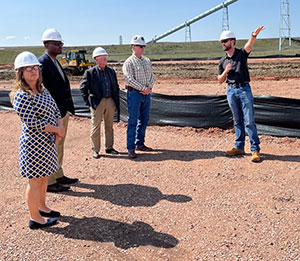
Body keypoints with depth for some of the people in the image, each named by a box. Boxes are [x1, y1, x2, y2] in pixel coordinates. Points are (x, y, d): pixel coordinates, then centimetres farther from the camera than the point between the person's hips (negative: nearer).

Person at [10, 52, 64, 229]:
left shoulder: (42, 91, 9)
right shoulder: (21, 96, -18)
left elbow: (55, 110, 12)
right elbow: (32, 123, -23)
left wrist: (60, 127, -6)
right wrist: (56, 130, -15)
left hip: (48, 141, 9)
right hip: (34, 143, -8)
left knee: (43, 177, 20)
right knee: (35, 180, 3)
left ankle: (42, 207, 38)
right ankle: (36, 218, 16)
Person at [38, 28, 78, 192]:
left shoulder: (55, 62, 15)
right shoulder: (43, 63, -16)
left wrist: (67, 108, 16)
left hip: (63, 112, 10)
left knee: (59, 146, 18)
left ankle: (58, 176, 31)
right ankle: (49, 182, 11)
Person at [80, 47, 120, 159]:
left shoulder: (111, 71, 11)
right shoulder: (90, 72, -4)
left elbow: (116, 87, 17)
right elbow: (83, 87, -2)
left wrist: (117, 101, 10)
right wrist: (88, 101, -6)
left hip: (110, 101, 5)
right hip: (97, 102, -5)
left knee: (109, 125, 12)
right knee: (96, 126, 1)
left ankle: (109, 147, 24)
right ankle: (95, 150, 10)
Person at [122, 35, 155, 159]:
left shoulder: (147, 61, 15)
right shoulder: (129, 62, -6)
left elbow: (152, 76, 14)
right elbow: (129, 79, -15)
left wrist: (149, 87, -5)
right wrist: (143, 88, -14)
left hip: (146, 94, 7)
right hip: (134, 94, -7)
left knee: (144, 120, 10)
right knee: (133, 121, -7)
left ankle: (140, 144, 21)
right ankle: (131, 148, -3)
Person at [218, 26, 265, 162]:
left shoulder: (242, 54, 0)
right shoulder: (223, 61, 11)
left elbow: (249, 45, -22)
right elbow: (220, 80, 14)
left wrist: (254, 35, -43)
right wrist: (226, 71, -6)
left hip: (244, 89, -4)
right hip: (231, 91, 4)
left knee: (249, 121, -6)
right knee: (237, 121, 11)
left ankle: (255, 149, -3)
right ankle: (239, 147, 19)